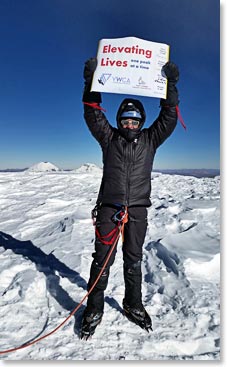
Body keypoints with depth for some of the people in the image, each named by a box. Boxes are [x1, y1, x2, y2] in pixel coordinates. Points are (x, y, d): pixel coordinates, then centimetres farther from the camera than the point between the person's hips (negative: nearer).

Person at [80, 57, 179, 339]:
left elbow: (168, 116, 3)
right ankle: (94, 309, 19)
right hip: (109, 207, -1)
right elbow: (93, 114, 0)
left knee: (133, 259, 13)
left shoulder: (150, 139, 9)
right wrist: (91, 82, -8)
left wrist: (170, 84, -3)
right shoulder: (109, 137, 7)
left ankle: (133, 305, 31)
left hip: (137, 209, 2)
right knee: (102, 258, 2)